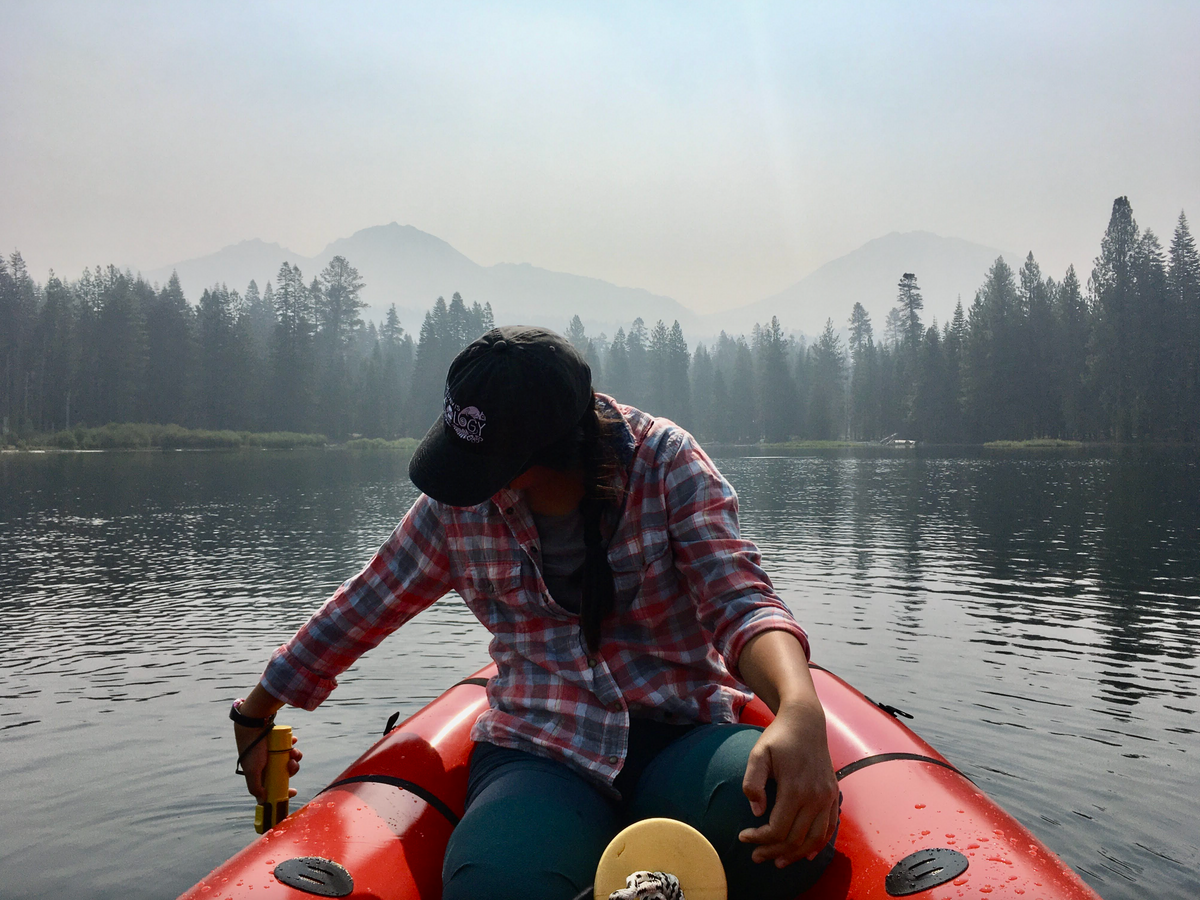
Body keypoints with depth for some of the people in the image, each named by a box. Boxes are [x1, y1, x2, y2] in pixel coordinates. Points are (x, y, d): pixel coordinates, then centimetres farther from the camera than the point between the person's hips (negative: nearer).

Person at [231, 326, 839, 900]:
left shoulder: (665, 461, -5)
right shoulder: (456, 505, 1)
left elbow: (739, 599, -14)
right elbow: (360, 610, 15)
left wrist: (801, 710, -36)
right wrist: (255, 712, 28)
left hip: (680, 737, 1)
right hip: (535, 753, 0)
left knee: (781, 800, -35)